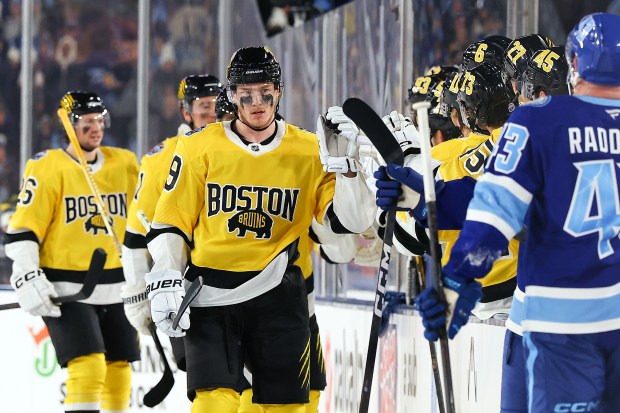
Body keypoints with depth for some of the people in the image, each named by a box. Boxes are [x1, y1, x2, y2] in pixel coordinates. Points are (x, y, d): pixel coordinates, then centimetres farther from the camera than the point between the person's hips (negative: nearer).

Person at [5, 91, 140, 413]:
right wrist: (28, 278, -18)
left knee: (118, 370, 9)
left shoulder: (125, 164, 7)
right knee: (88, 365, -17)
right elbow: (24, 228, -10)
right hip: (66, 287, -5)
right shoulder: (48, 168, -9)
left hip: (115, 287, 6)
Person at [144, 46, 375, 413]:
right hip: (210, 300, -1)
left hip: (278, 298, 1)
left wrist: (343, 162, -16)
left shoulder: (309, 151, 2)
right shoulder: (199, 149, 0)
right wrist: (165, 283, -6)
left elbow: (351, 221, -3)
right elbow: (169, 224, 5)